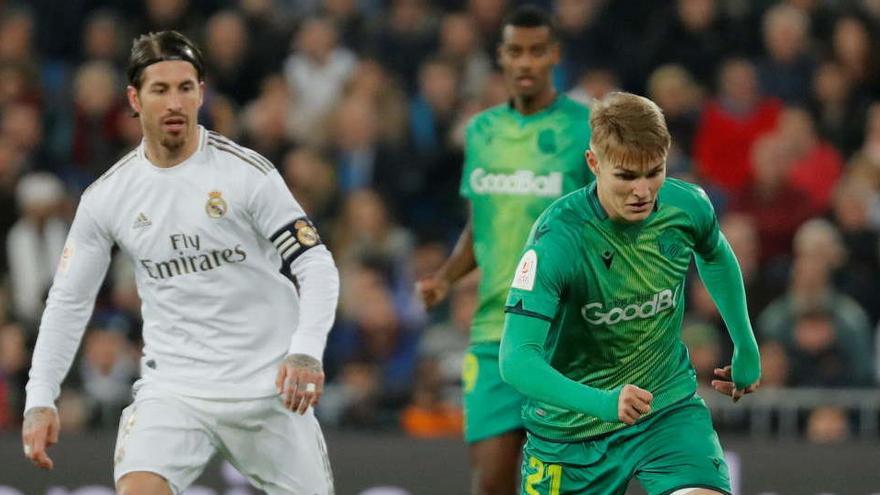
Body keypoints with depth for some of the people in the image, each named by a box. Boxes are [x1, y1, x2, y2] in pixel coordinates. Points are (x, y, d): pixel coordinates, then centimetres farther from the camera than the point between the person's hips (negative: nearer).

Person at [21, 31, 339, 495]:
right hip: (173, 387, 1)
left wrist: (306, 351, -26)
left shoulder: (247, 173, -9)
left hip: (268, 385, -1)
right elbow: (69, 299, 9)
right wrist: (39, 399, 0)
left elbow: (317, 268, -9)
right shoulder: (107, 196, 0)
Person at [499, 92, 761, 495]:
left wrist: (746, 348, 19)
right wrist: (602, 403, -46)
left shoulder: (687, 207, -12)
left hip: (668, 404, 2)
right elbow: (516, 359, -33)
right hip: (571, 427, -2)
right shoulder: (556, 238, -27)